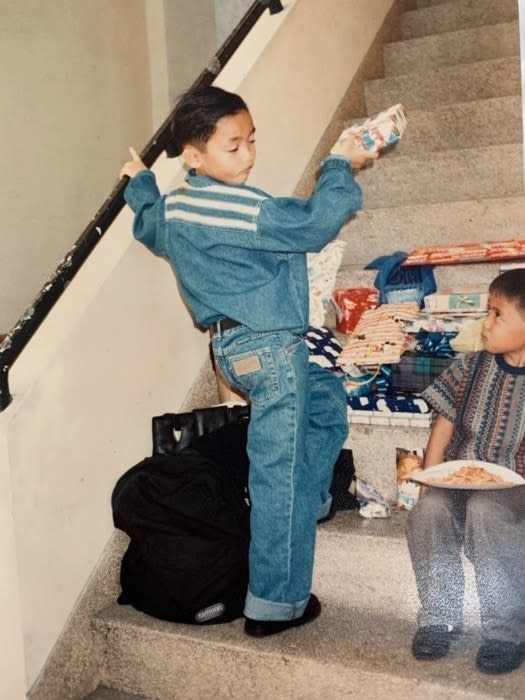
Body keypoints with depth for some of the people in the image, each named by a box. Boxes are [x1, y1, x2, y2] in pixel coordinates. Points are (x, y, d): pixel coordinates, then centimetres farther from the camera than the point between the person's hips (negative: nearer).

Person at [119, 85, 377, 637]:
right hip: (266, 348, -10)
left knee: (327, 401, 28)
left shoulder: (173, 206, 8)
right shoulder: (241, 208, -20)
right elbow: (314, 226, -20)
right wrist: (339, 166, -6)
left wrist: (140, 181, 47)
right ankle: (275, 605, 8)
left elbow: (149, 226, 30)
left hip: (235, 345, 10)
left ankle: (311, 503, 36)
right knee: (279, 476, -3)